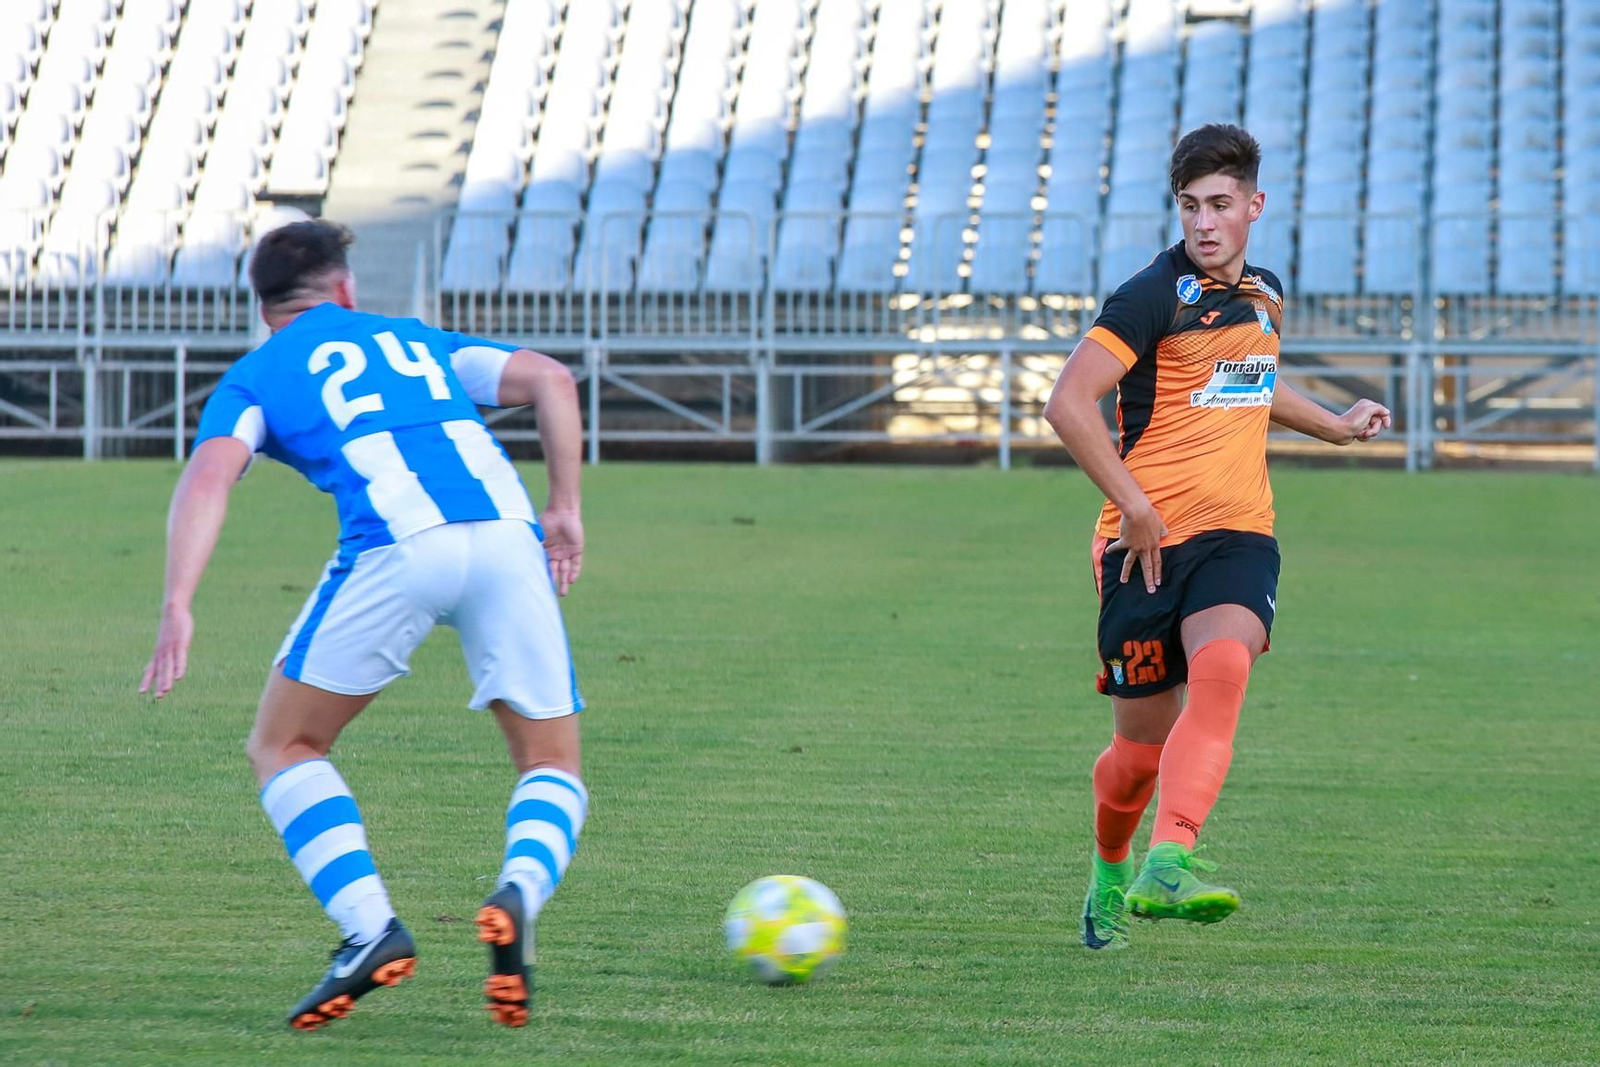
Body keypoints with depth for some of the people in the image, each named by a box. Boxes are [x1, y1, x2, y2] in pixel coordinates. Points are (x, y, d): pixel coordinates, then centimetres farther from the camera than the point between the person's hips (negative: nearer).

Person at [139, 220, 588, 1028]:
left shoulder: (255, 377, 21)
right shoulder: (418, 341, 32)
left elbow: (208, 475, 2)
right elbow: (549, 380, 19)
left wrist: (178, 608, -8)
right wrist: (564, 507, 18)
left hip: (398, 548, -3)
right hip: (505, 534, 3)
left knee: (284, 747, 16)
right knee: (553, 769, 13)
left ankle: (371, 930, -4)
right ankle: (519, 893, -19)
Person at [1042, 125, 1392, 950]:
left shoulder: (1264, 294, 13)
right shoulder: (1154, 296, -9)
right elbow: (1070, 403, -16)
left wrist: (1335, 425, 36)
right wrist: (1135, 506, -17)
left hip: (1238, 538, 4)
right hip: (1148, 542, -4)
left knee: (1220, 671, -27)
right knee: (1143, 744, 3)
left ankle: (1168, 866, -39)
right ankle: (1109, 875, 33)